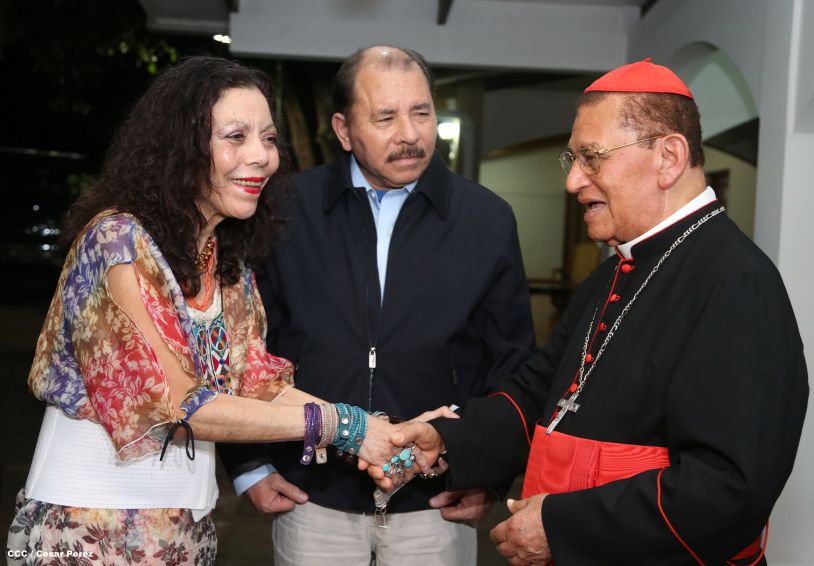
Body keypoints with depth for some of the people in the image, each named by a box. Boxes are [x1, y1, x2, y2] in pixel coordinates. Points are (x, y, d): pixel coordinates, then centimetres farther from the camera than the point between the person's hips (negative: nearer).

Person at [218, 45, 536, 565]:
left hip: (436, 503, 0)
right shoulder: (288, 210, -3)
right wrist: (249, 466, 4)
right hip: (311, 497, 0)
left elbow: (511, 359, 4)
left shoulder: (488, 219, -2)